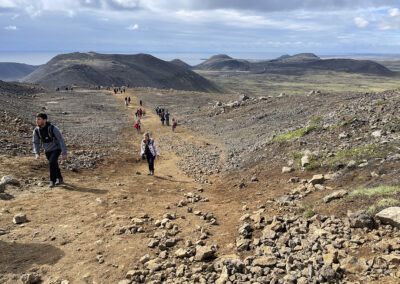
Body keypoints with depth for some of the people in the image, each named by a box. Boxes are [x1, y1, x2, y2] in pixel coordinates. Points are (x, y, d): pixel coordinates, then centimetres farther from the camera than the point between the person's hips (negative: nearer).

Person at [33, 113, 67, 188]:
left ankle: (52, 181, -10)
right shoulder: (36, 130, -16)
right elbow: (36, 143, -10)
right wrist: (37, 154, -26)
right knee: (54, 165, 16)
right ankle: (60, 179, 37)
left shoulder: (53, 128, -31)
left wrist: (64, 153, -24)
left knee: (52, 163, -24)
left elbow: (61, 140, -24)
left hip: (56, 149, -5)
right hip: (47, 150, 5)